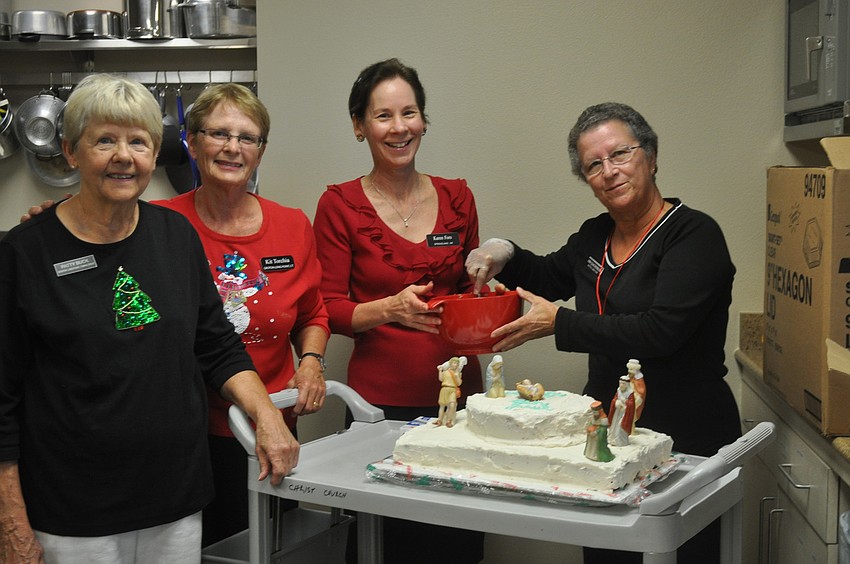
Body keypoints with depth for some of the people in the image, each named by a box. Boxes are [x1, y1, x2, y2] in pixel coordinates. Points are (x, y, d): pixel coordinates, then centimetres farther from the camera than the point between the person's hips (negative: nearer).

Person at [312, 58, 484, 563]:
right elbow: (331, 308, -2)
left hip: (458, 391, 3)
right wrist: (390, 308, -19)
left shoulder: (456, 197, 9)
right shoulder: (341, 204, -1)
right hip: (381, 398, -3)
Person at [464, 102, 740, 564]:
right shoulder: (595, 236, 8)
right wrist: (502, 254, 6)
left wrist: (560, 324, -19)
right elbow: (549, 277, 27)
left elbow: (661, 331, -24)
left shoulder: (695, 235, -13)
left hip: (686, 438, -7)